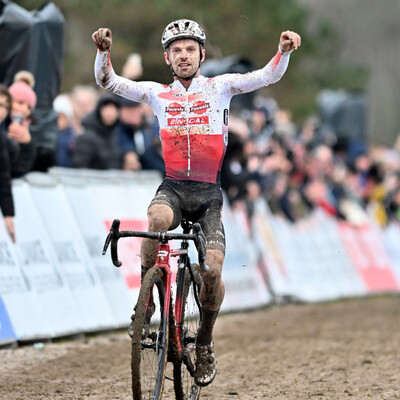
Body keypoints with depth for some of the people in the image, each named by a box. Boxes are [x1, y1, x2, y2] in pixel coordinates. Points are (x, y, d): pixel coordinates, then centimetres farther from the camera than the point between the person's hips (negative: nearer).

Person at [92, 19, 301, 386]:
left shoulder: (220, 87, 8)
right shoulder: (157, 94, 11)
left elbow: (269, 76, -2)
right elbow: (109, 82, 3)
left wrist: (285, 50, -22)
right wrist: (103, 51, -17)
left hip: (209, 191, 0)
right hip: (173, 187, 0)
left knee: (212, 268, -17)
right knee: (157, 218, -36)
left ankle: (205, 341, 8)